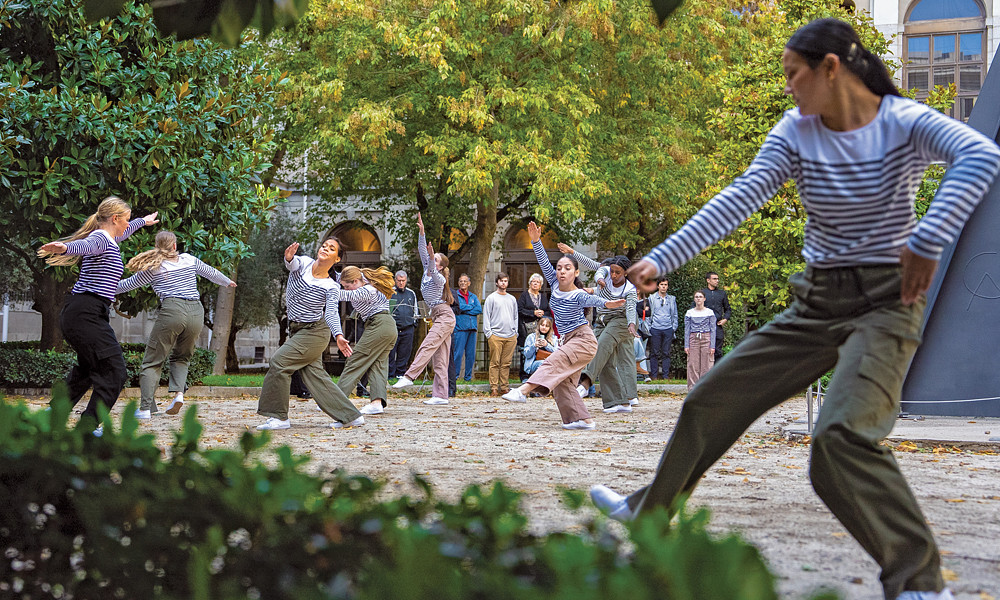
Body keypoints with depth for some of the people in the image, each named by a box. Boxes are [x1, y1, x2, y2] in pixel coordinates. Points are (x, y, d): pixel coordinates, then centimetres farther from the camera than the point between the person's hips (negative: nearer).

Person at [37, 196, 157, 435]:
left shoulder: (108, 239, 19)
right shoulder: (100, 239, -12)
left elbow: (123, 232, 43)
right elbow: (83, 245, -36)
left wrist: (143, 221, 62)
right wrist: (63, 247, -59)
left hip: (77, 315, 11)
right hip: (87, 315, -11)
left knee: (87, 369, 29)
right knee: (114, 373, -10)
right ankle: (88, 427, -7)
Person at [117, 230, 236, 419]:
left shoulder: (153, 268, 9)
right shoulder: (189, 260, 19)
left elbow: (128, 285, 16)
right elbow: (211, 273, 34)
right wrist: (228, 282, 54)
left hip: (172, 310, -4)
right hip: (196, 312, 4)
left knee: (152, 362, 4)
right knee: (181, 358, 22)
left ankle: (145, 408, -6)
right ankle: (178, 393, -3)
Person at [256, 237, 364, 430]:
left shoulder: (331, 287, -10)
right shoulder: (303, 264, 0)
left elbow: (332, 313, -21)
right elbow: (292, 264, -23)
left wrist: (338, 336, -39)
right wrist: (289, 257, -48)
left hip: (314, 332, -6)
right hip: (296, 330, 6)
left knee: (279, 362, -16)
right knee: (314, 373, 3)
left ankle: (279, 417, -9)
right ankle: (351, 416, 10)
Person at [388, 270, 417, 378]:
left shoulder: (411, 294, 16)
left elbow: (415, 310, 24)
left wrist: (414, 322, 16)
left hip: (408, 329, 3)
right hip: (393, 328, -3)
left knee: (404, 353, 4)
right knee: (390, 353, -6)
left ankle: (400, 374, 11)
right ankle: (390, 374, -2)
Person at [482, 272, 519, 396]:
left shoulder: (512, 299, 19)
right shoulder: (491, 298, 5)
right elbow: (486, 316, 2)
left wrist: (515, 332, 12)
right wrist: (488, 333, -7)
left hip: (511, 336, 4)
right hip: (496, 335, -4)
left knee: (506, 363, 3)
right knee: (495, 363, -7)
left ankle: (505, 387, 5)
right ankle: (494, 387, -6)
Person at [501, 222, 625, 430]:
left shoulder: (578, 295, -16)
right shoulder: (555, 285, 3)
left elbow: (592, 299, -37)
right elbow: (544, 263, -2)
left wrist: (607, 303, -58)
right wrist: (536, 241, -15)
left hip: (584, 339, -8)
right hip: (567, 340, 8)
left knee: (555, 362, -27)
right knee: (561, 382, -2)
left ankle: (523, 391, -42)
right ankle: (584, 419, -3)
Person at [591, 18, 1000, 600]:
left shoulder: (905, 123, -12)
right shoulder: (796, 132, 1)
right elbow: (740, 199, -8)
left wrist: (929, 241, -40)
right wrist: (663, 258, -19)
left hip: (885, 301, -6)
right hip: (816, 304, 6)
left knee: (843, 435, -28)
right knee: (712, 400, 11)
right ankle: (650, 512, 33)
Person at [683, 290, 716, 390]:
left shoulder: (710, 312, 4)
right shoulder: (689, 313, 7)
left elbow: (713, 329, 2)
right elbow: (687, 330, 8)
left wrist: (712, 345, -5)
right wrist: (686, 345, 0)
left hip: (706, 339, -1)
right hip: (693, 339, 1)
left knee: (706, 365, -3)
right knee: (693, 365, -1)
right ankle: (693, 389, 5)